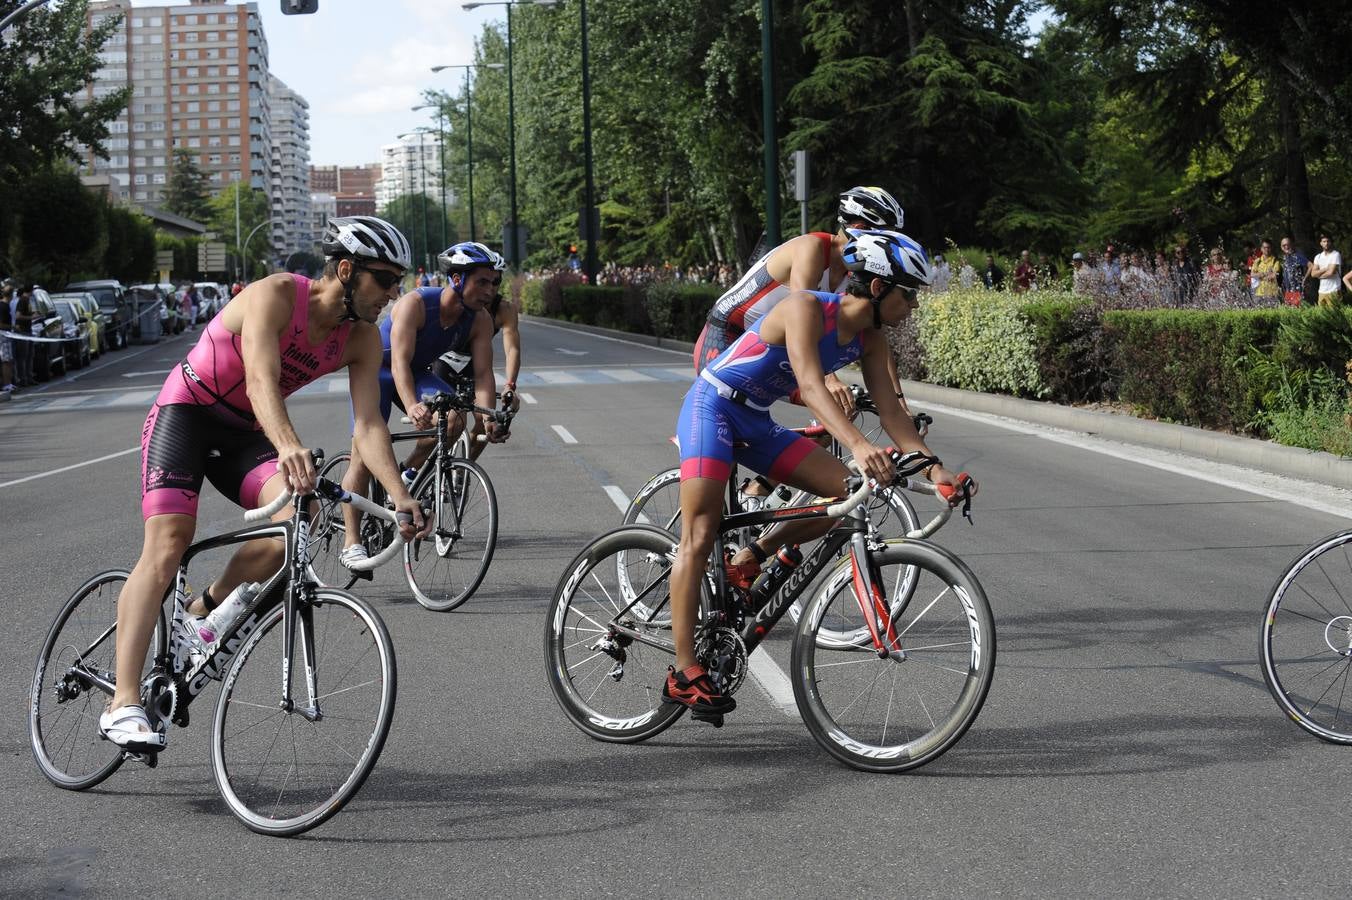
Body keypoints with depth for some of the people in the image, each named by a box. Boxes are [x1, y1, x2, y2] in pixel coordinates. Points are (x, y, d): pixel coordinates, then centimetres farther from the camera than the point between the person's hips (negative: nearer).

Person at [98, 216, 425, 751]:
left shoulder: (362, 340, -6)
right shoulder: (275, 295, -24)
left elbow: (368, 425, -14)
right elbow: (261, 381, -38)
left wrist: (400, 497, -30)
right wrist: (289, 446, -57)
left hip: (243, 434, 6)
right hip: (184, 412, -5)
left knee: (300, 515, -23)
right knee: (167, 546, -21)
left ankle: (203, 615, -1)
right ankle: (123, 705, -26)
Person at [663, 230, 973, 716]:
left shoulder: (870, 339, -1)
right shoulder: (806, 308, -25)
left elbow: (889, 409, -2)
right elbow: (810, 385, -38)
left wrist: (933, 468, -16)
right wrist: (859, 447, -51)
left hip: (756, 422, 8)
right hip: (711, 407, -8)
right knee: (699, 538, -14)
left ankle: (748, 562, 8)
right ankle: (683, 674, -13)